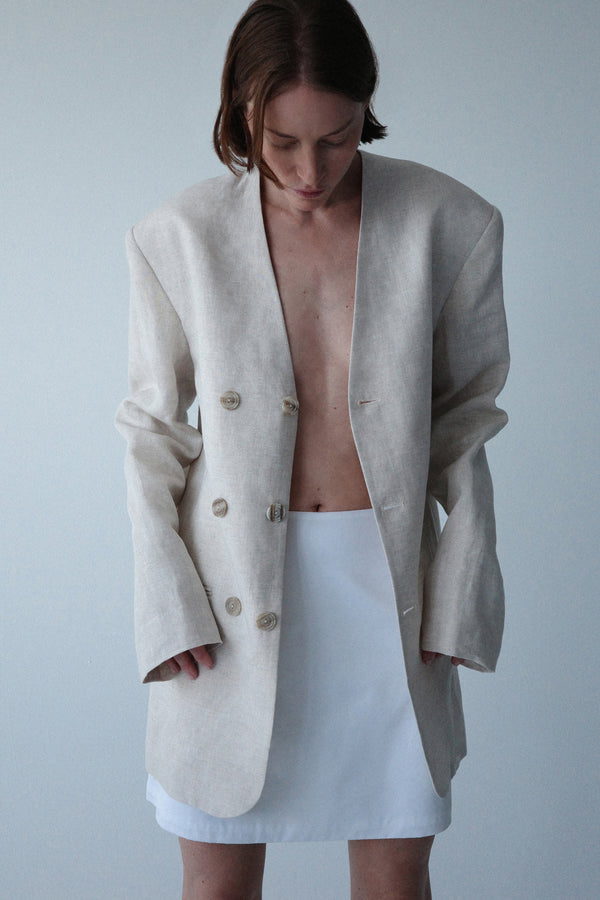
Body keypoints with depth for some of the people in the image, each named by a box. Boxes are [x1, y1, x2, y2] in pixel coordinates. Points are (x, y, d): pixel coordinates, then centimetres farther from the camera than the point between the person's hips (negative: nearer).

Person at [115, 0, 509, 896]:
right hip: (234, 586, 0)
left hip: (386, 582, 1)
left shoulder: (450, 225, -6)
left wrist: (461, 596, -1)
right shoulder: (178, 237, -6)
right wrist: (168, 604, -6)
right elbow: (153, 429, 2)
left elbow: (464, 416, 3)